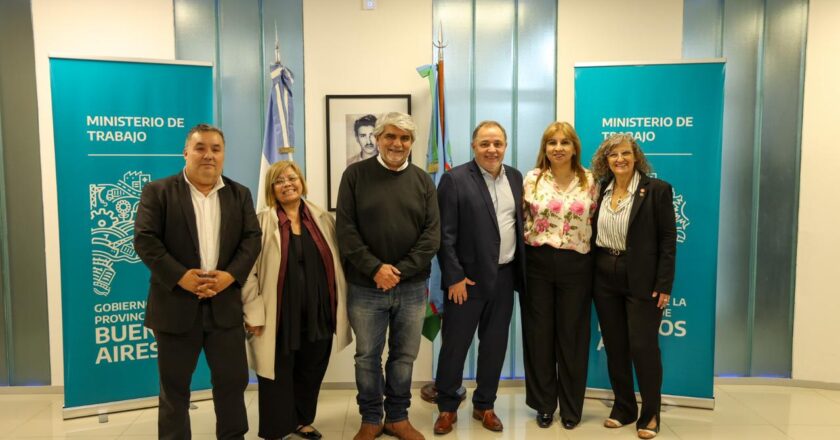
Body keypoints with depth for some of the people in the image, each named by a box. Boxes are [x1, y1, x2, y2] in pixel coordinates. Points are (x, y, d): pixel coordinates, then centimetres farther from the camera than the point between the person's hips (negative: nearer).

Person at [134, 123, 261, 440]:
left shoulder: (240, 194, 9)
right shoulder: (157, 191, 0)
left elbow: (252, 238, 2)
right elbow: (145, 239, -8)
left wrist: (231, 275, -13)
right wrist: (180, 276, -18)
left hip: (225, 303, 3)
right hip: (176, 304, -2)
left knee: (233, 381, 10)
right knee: (174, 387, 11)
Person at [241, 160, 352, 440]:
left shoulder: (323, 219, 6)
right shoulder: (261, 222, -6)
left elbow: (336, 263, 9)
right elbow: (249, 270, -8)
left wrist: (339, 308, 7)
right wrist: (254, 313, -12)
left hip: (318, 315, 4)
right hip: (279, 317, -4)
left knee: (311, 373, 17)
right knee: (279, 377, 9)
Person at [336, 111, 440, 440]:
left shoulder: (423, 181, 5)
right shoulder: (355, 175, 0)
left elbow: (432, 234, -1)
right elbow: (346, 229, -6)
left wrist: (400, 271, -12)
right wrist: (375, 268, -16)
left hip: (412, 287, 2)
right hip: (365, 286, -1)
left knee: (404, 356, 12)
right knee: (367, 356, 10)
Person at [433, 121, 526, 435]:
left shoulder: (515, 177, 9)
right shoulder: (455, 179, -9)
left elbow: (520, 224, 13)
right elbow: (445, 234, -12)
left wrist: (521, 270, 8)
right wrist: (454, 277, -15)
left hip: (504, 276, 5)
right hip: (468, 278, -5)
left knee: (495, 344, 13)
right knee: (455, 344, 5)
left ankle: (484, 405, 30)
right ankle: (447, 407, 23)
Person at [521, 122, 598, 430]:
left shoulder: (589, 181, 3)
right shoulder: (532, 179, 0)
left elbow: (595, 223, 8)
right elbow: (521, 221, 4)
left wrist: (592, 263, 5)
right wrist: (530, 246, -1)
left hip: (575, 267, 0)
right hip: (537, 265, 0)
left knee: (572, 336, 9)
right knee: (539, 334, 8)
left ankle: (571, 407, 26)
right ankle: (544, 404, 25)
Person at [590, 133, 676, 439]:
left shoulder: (657, 190, -5)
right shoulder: (600, 190, 7)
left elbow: (668, 240, -7)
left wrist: (664, 285, -12)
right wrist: (591, 276, 5)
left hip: (642, 280, -4)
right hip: (605, 279, 5)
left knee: (643, 347, 0)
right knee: (614, 347, 11)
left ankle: (650, 415, 18)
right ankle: (623, 408, 26)